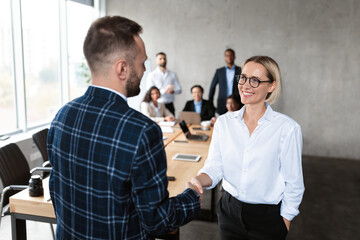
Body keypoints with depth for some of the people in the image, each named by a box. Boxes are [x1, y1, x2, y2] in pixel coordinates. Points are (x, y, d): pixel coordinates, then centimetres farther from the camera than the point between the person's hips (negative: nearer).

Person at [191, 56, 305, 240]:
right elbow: (214, 166, -5)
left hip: (267, 218, -3)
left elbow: (293, 183, -7)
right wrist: (200, 180, -24)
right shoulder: (223, 122, -3)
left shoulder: (287, 128, -14)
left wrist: (285, 221, -3)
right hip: (229, 211, 3)